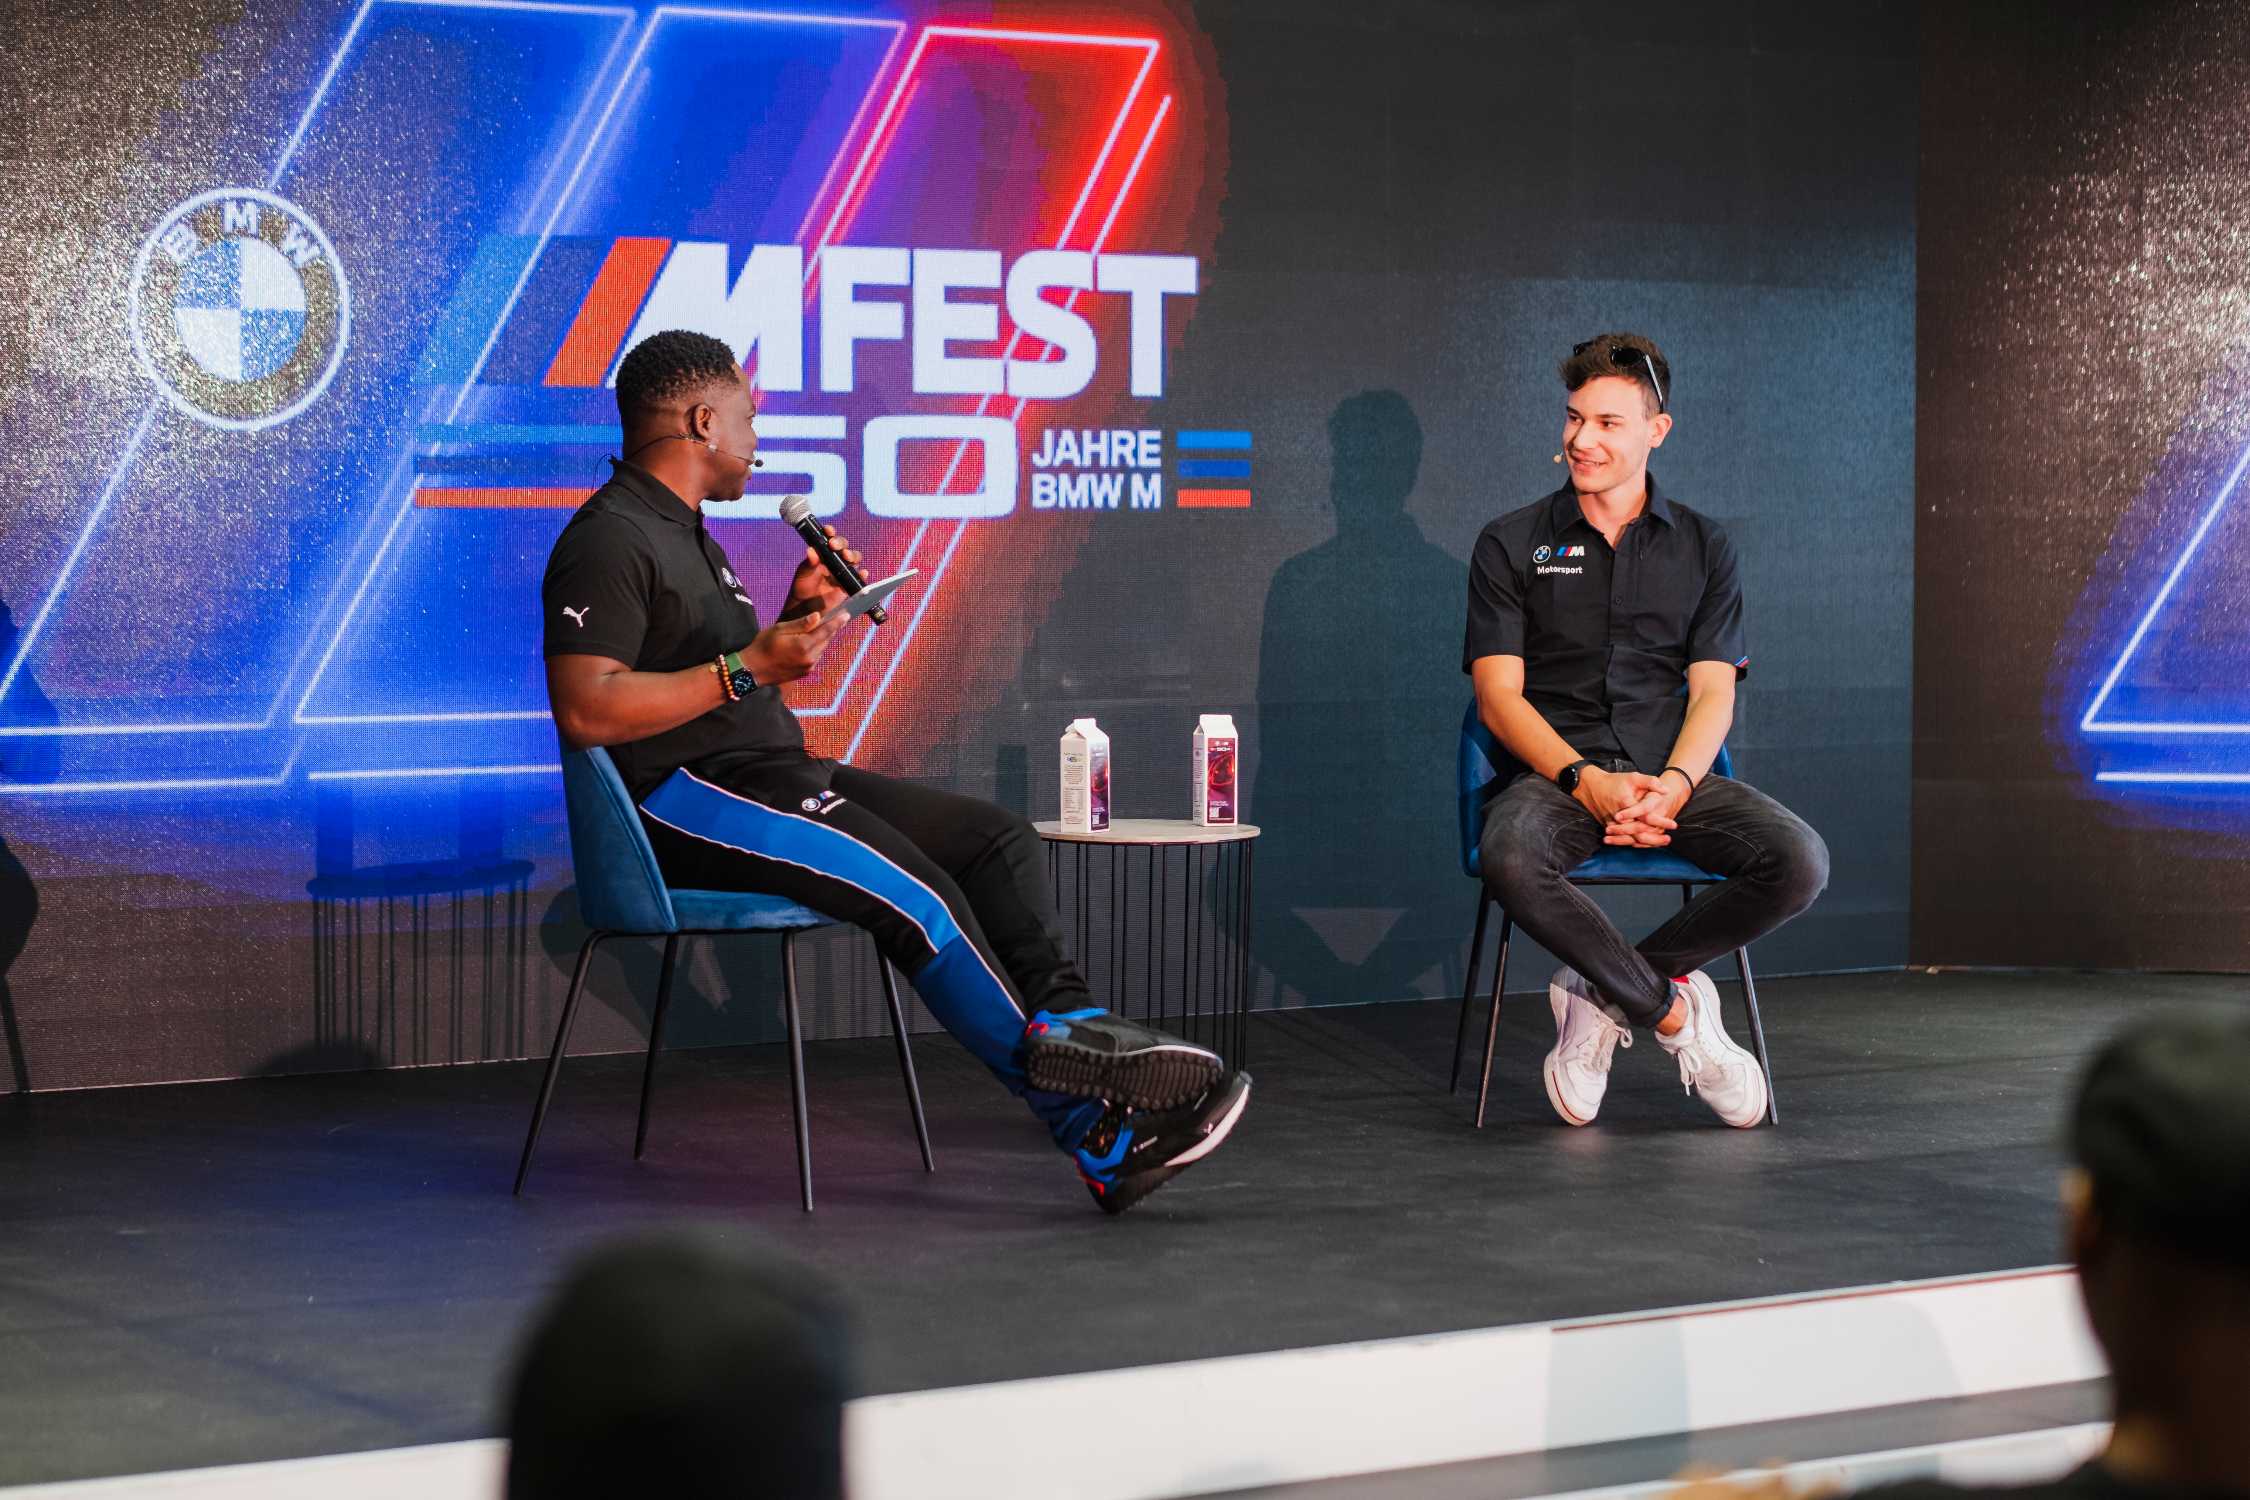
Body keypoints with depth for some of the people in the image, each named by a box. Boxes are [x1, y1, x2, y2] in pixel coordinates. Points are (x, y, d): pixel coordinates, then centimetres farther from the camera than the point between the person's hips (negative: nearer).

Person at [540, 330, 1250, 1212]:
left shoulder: (684, 534, 23)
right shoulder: (609, 543, -10)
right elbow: (585, 712, -23)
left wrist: (798, 619, 10)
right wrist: (748, 667, -21)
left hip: (769, 775, 10)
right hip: (681, 796, -10)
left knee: (999, 841, -4)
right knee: (905, 885, -27)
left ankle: (1093, 1091, -19)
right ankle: (1087, 1126, -18)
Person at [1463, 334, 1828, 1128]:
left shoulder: (1702, 547, 14)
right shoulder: (1511, 545, 9)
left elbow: (1713, 692, 6)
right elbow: (1499, 696, 0)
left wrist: (1673, 784, -16)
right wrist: (1586, 780, -18)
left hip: (1671, 774, 2)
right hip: (1556, 774, -2)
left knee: (1799, 861, -27)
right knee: (1513, 861, -38)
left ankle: (1604, 991, -11)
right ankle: (1673, 1010, -17)